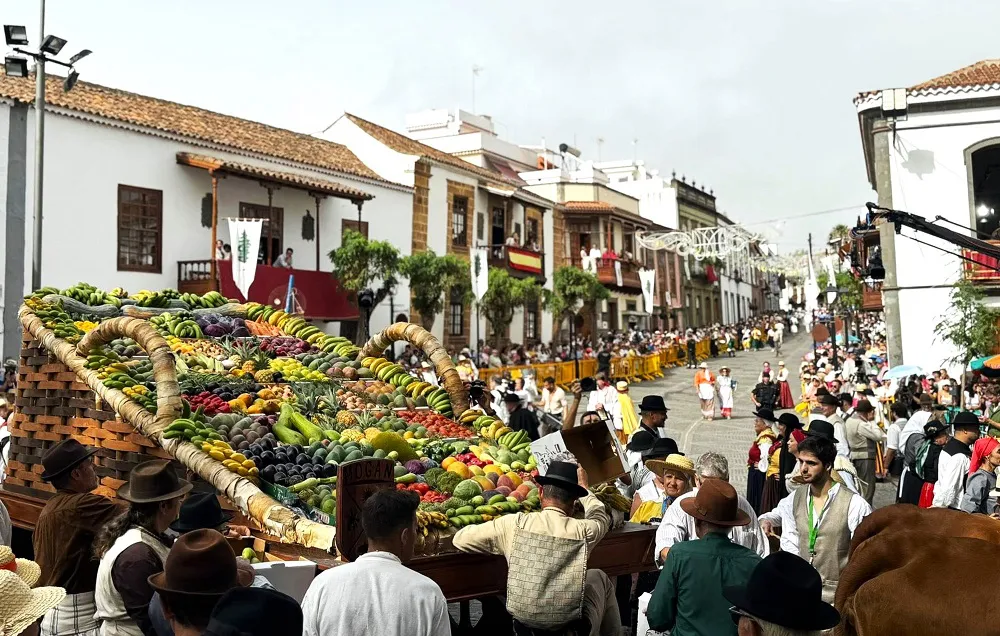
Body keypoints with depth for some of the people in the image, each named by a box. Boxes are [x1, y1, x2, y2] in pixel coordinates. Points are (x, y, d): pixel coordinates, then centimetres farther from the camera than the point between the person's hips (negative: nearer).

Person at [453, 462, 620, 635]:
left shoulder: (514, 524, -12)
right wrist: (583, 487, 32)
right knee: (599, 577, 29)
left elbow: (460, 539, -1)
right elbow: (601, 517, 15)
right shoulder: (582, 531, -12)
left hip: (522, 616, 2)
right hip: (568, 620, -2)